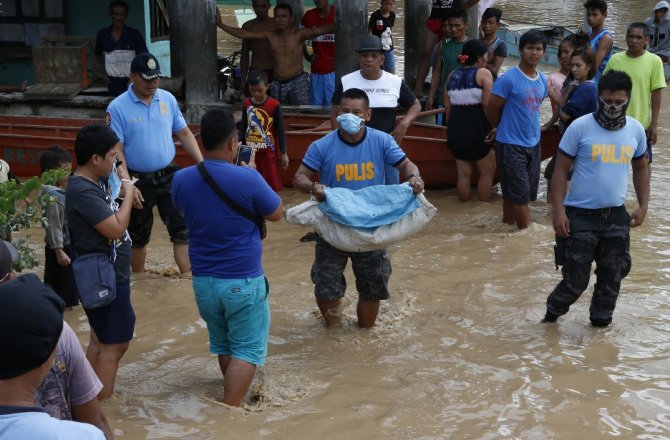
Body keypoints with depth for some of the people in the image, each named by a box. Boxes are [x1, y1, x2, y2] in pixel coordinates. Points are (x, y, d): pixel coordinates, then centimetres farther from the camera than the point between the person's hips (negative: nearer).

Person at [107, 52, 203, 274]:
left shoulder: (168, 99, 1)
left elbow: (184, 133, 8)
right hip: (139, 181, -3)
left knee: (182, 229, -3)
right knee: (138, 237, 13)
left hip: (169, 176, 3)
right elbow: (116, 150, -14)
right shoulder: (118, 108, -12)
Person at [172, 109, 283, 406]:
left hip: (203, 280, 5)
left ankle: (234, 399, 39)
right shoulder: (246, 178, -19)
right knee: (247, 349, 5)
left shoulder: (181, 179, -5)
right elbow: (276, 213, -4)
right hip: (243, 281, -5)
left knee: (222, 345, 23)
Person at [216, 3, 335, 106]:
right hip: (277, 84, 4)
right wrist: (220, 24, 0)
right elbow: (243, 34, 4)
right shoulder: (270, 36, 4)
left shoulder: (299, 34, -7)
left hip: (298, 82, -4)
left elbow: (320, 30, -22)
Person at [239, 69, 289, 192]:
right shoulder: (247, 103, 2)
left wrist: (284, 153, -3)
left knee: (271, 185, 1)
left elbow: (280, 130, -5)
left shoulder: (274, 105, -11)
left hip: (267, 152, -4)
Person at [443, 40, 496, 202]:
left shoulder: (452, 76, 9)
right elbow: (487, 104, -17)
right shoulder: (483, 74, -8)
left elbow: (447, 107, 8)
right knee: (487, 172, 8)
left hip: (457, 129, 6)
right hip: (479, 129, -5)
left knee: (463, 173, 11)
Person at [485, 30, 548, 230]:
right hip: (511, 145, -6)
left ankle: (506, 226, 26)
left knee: (512, 193, 15)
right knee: (520, 192, -3)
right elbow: (492, 110, -8)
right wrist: (504, 129, 6)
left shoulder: (543, 80, 7)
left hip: (533, 144, 6)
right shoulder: (508, 79, -15)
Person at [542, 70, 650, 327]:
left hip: (616, 217, 4)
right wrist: (558, 211, -13)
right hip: (580, 217, -4)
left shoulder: (636, 130, 0)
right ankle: (552, 313, 29)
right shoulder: (580, 127, -12)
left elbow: (640, 168, 16)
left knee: (612, 277, 12)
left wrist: (643, 205, 7)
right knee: (576, 279, 3)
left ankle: (601, 322, 31)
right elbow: (561, 169, -8)